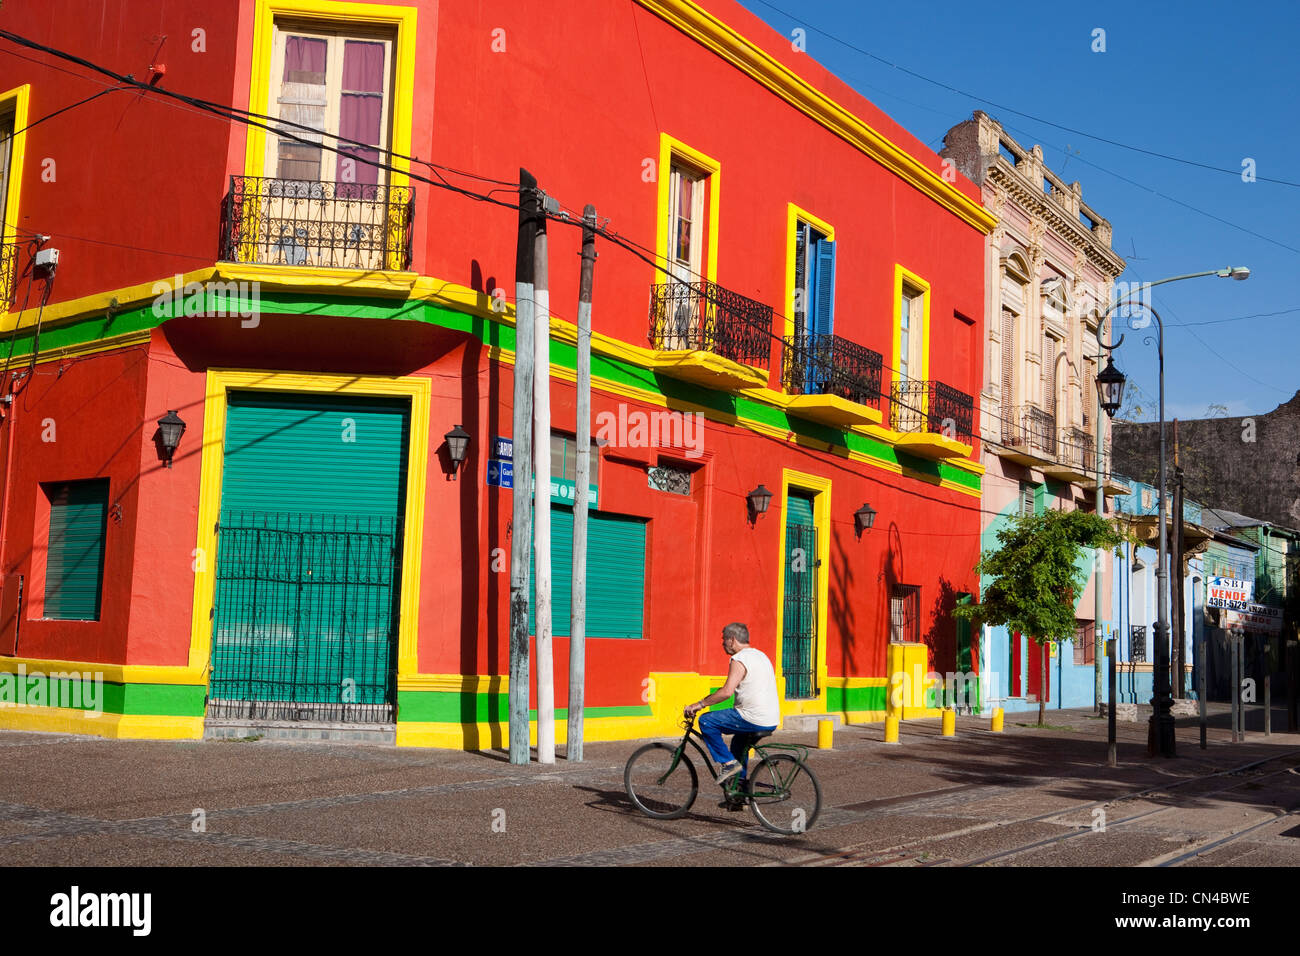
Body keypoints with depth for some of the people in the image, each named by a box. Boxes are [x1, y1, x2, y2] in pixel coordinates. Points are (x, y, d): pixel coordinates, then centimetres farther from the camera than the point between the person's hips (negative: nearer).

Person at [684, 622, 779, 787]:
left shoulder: (739, 660, -12)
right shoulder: (760, 655, 18)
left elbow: (726, 692, -22)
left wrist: (700, 704, -14)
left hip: (754, 720, -10)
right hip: (772, 720, 10)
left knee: (706, 721, -2)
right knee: (738, 740, 32)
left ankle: (728, 763, -2)